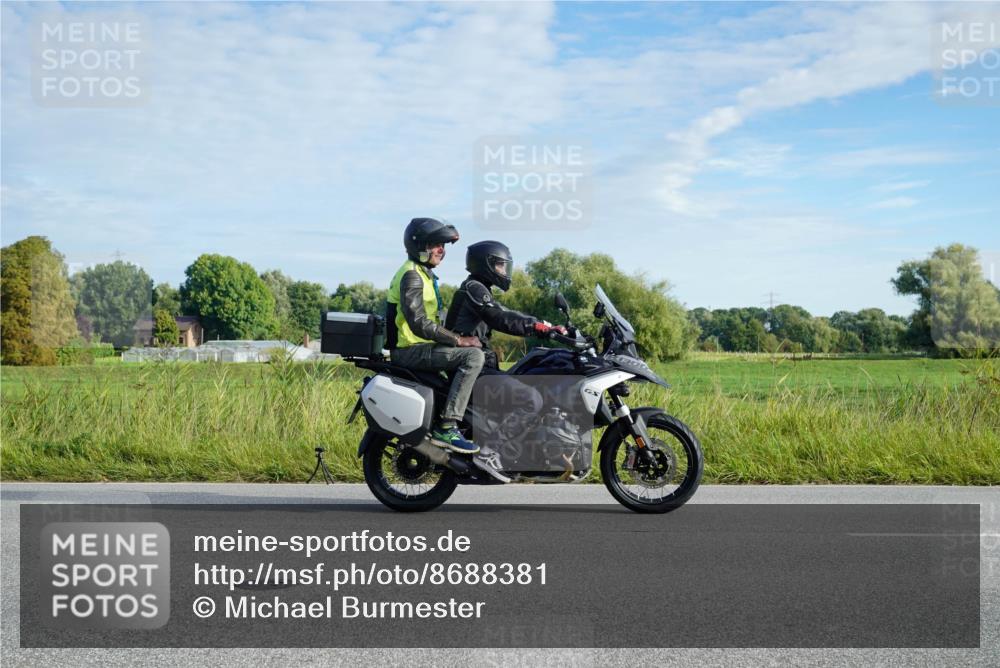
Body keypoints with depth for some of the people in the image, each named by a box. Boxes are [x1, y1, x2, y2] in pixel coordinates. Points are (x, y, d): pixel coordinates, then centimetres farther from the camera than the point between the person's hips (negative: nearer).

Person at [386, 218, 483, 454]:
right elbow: (419, 324, -24)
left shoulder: (424, 273, 19)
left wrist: (457, 337, 14)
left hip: (420, 346, 11)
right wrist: (458, 339, -22)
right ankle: (445, 428, -28)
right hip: (411, 351, -11)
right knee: (474, 356, -25)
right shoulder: (411, 275, -14)